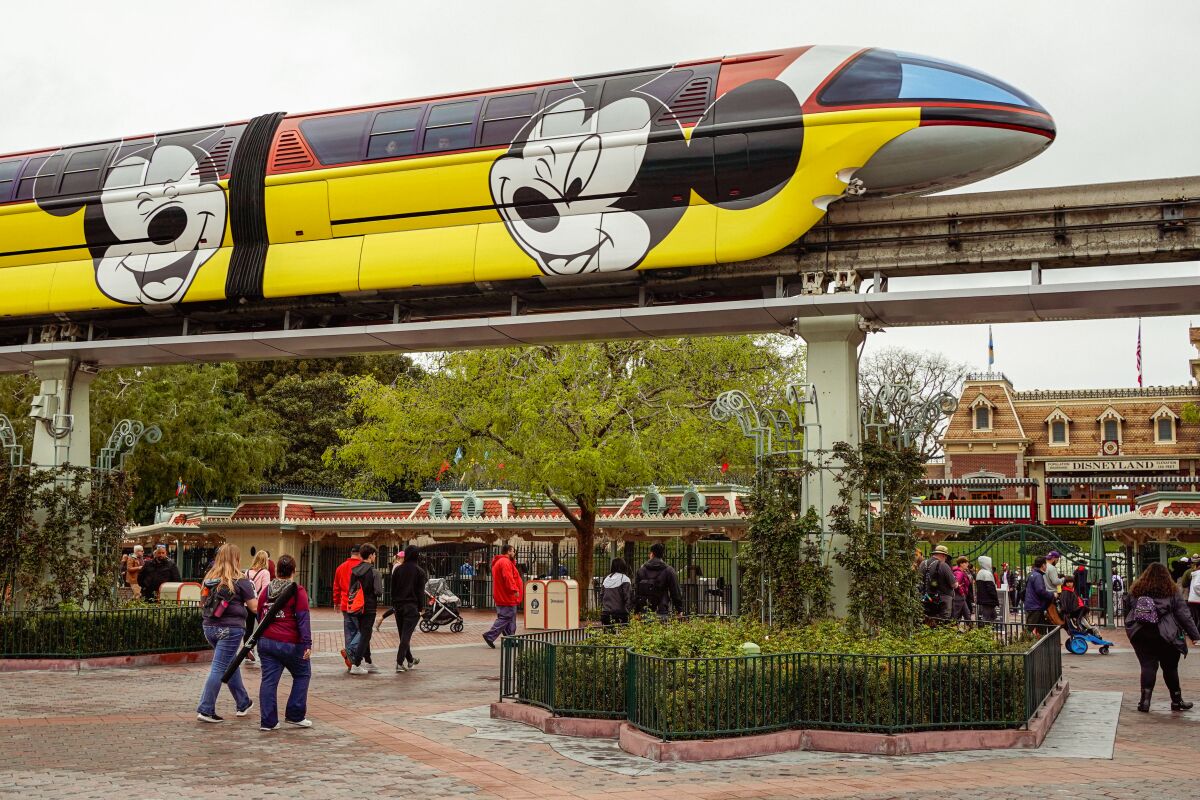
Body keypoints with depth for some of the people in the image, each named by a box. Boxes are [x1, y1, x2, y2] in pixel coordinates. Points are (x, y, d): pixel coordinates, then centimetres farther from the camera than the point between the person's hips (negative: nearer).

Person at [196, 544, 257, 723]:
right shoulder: (241, 581, -9)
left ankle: (243, 703, 31)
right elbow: (254, 607, -6)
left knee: (231, 664, 20)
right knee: (219, 668, -3)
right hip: (230, 628, -7)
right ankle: (205, 710, -4)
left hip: (210, 627, 7)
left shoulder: (210, 578, 8)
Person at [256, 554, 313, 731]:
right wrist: (307, 643, -12)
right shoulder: (297, 591, -6)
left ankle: (267, 721, 2)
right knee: (302, 675, 12)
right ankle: (295, 716, 10)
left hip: (266, 641, 5)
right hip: (289, 643, -5)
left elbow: (259, 615, 18)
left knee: (269, 679, 5)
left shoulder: (266, 590, 11)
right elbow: (303, 618, -11)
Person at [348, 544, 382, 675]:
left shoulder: (354, 570, 5)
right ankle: (356, 665, -3)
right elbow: (378, 591, -18)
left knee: (363, 634, 18)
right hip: (369, 608, -6)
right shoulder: (374, 572, -14)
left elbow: (350, 589, 7)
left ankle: (368, 663, 27)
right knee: (365, 636, 0)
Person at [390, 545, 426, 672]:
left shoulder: (397, 570, 5)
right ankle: (400, 663, -13)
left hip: (398, 606, 4)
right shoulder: (419, 571, -6)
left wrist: (394, 604, 14)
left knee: (402, 635, 15)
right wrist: (420, 608, 0)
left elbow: (393, 589, 8)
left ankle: (410, 660, 28)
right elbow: (420, 592, -6)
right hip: (412, 607, -4)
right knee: (406, 635, -5)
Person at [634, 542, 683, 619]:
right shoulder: (669, 570, -2)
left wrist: (637, 610, 17)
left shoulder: (641, 569, 7)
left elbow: (636, 591, 11)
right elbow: (675, 591, 0)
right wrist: (679, 610, 8)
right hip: (662, 611, -2)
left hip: (645, 610, 2)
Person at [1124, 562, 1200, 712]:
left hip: (1141, 636, 1)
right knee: (1170, 668, 10)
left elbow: (1127, 614, 13)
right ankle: (1176, 701, 21)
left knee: (1148, 666, 1)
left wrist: (1131, 630, 26)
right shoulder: (1172, 592, 0)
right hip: (1165, 637, -1)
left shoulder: (1135, 591, 6)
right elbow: (1184, 615, -1)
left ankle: (1145, 700, -11)